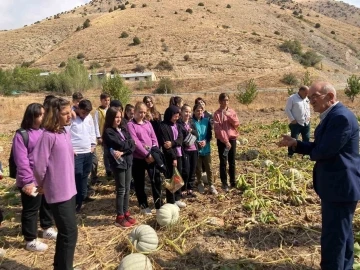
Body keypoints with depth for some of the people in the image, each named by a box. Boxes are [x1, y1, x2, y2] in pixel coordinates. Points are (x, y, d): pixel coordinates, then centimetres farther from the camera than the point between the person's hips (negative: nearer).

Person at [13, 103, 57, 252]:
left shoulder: (44, 131, 6)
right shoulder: (21, 135, -14)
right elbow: (21, 161, -17)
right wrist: (27, 181, -20)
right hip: (32, 181, -7)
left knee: (48, 204, 22)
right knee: (31, 210, 8)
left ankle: (47, 229, 44)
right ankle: (31, 241, 24)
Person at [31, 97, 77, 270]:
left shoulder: (65, 133, 7)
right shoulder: (48, 135, -18)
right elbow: (38, 163, -17)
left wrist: (69, 182, 15)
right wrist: (42, 185, -3)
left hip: (69, 189, 8)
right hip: (58, 192, -8)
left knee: (66, 232, 19)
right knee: (70, 233, -1)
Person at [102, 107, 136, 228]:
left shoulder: (123, 130, 11)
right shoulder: (108, 132, -9)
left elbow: (132, 145, 0)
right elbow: (121, 145, -19)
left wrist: (123, 152, -17)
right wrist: (129, 142, -1)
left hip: (127, 161, 7)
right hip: (118, 163, -6)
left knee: (127, 189, 13)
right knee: (121, 190, -1)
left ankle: (126, 213, 25)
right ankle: (120, 217, 10)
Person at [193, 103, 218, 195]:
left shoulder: (206, 121, 2)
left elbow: (210, 134, 4)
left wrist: (205, 141, -13)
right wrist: (197, 142, -17)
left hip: (206, 148, 2)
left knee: (209, 168, 6)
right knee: (198, 169, 10)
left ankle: (211, 185, 17)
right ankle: (200, 184, 29)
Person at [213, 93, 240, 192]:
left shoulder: (232, 111, 7)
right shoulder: (217, 113, -6)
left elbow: (236, 124, -5)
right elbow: (217, 129, -12)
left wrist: (229, 115, -18)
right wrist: (225, 140, -17)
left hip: (232, 138, 4)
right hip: (222, 140, -3)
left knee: (232, 161, 11)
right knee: (223, 162, -1)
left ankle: (233, 181, 22)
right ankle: (224, 183, 8)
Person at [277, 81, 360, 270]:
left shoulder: (341, 117, -22)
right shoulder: (331, 116, 11)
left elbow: (323, 151, -25)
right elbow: (317, 147, 12)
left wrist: (311, 152, -3)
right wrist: (295, 144, -2)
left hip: (339, 187, -11)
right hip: (339, 185, 11)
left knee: (333, 237, 0)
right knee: (342, 233, 24)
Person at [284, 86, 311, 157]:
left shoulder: (306, 99, 11)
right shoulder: (292, 98, -10)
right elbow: (287, 110, -12)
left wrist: (308, 116, 10)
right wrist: (292, 120, -15)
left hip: (306, 123, 7)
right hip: (296, 124, -6)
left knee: (306, 139, 11)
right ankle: (290, 154, 8)